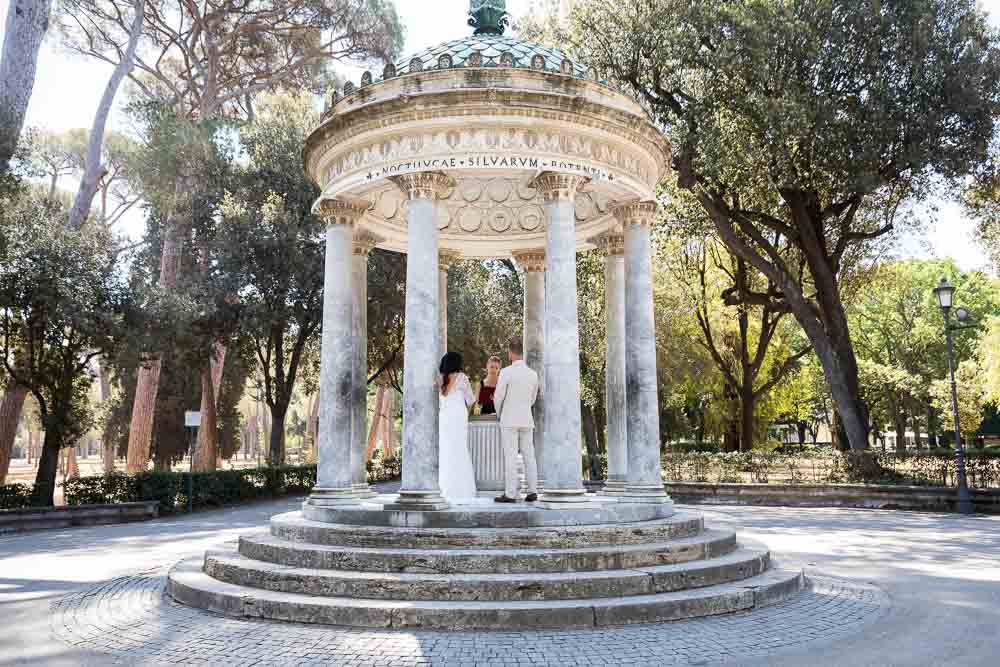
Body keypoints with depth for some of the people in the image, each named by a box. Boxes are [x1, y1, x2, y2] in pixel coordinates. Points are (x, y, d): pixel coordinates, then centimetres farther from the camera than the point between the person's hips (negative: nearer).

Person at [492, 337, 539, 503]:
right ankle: (532, 492, 5)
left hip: (510, 421, -5)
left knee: (510, 457, -4)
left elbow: (498, 397, -9)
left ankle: (511, 494, -4)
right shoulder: (533, 374, 5)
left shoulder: (506, 372, -13)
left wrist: (499, 414, 12)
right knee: (529, 456, 7)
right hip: (526, 421, 5)